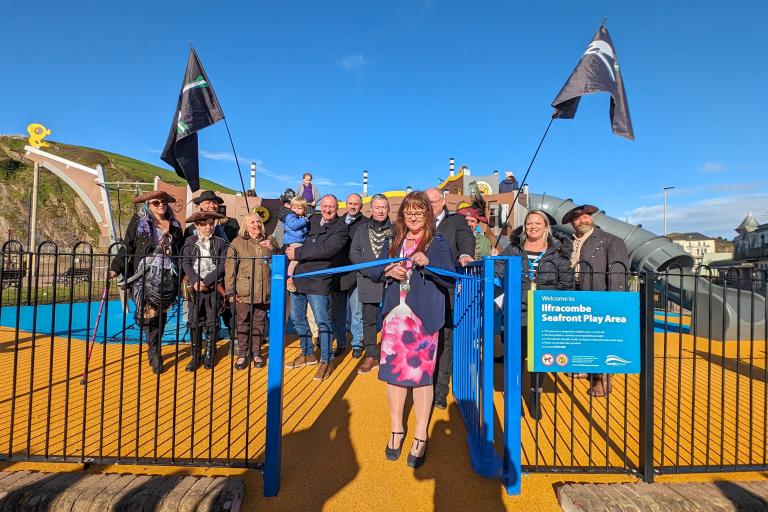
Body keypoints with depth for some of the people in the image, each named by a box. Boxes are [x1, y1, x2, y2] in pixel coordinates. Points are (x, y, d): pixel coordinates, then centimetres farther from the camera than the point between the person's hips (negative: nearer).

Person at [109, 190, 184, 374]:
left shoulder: (174, 224, 13)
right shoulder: (139, 221, 5)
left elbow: (181, 251, 16)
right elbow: (127, 247, 2)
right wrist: (116, 268, -7)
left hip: (168, 274, 3)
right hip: (145, 274, -3)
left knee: (161, 314, 8)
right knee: (148, 312, -7)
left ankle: (154, 349, 22)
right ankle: (154, 351, 8)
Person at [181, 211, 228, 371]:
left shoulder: (220, 243, 3)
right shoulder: (190, 242, 7)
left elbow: (222, 266, -6)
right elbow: (185, 263, -1)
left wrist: (206, 282, -14)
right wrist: (195, 281, -15)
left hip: (214, 288, -1)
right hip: (195, 287, 1)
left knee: (212, 322, 5)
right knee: (195, 322, 4)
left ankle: (209, 355, 18)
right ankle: (195, 356, 15)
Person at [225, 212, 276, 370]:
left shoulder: (269, 242, 11)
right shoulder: (238, 242, 1)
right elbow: (230, 267, -3)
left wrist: (273, 249, -5)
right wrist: (230, 291, -8)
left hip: (263, 291, 2)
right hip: (244, 291, -2)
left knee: (259, 323, 11)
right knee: (243, 323, 7)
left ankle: (256, 353, 24)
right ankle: (242, 354, 21)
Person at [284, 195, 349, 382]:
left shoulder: (341, 229, -6)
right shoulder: (312, 220, 12)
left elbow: (326, 249, -20)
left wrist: (298, 253, -16)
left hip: (319, 281, -7)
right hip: (299, 276, 7)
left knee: (322, 321, -2)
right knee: (297, 317, 16)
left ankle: (326, 360, 16)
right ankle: (308, 354, 34)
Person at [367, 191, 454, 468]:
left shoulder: (438, 243, 0)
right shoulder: (392, 242, 12)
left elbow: (450, 280, -5)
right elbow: (373, 271, 11)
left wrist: (427, 263, -21)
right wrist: (388, 270, -10)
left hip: (423, 317, -3)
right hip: (395, 315, 4)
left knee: (421, 374, 2)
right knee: (393, 371, 10)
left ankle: (421, 436, 22)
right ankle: (396, 429, 30)